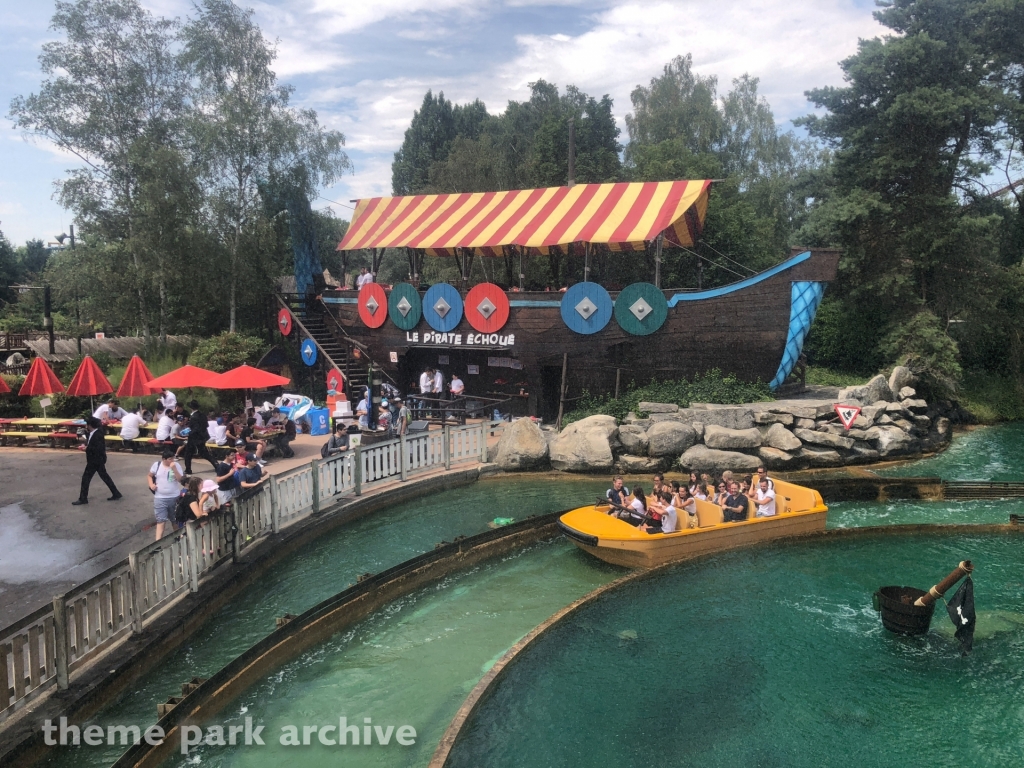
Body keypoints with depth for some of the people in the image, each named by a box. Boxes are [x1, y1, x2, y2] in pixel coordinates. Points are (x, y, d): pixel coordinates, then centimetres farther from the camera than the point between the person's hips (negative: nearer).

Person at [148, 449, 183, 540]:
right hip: (160, 498, -1)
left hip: (174, 497, 1)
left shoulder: (177, 465, -6)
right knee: (161, 521, -5)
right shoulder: (156, 465, -3)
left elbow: (180, 480, -13)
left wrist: (174, 469, -23)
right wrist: (151, 484, -6)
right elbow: (149, 476, 12)